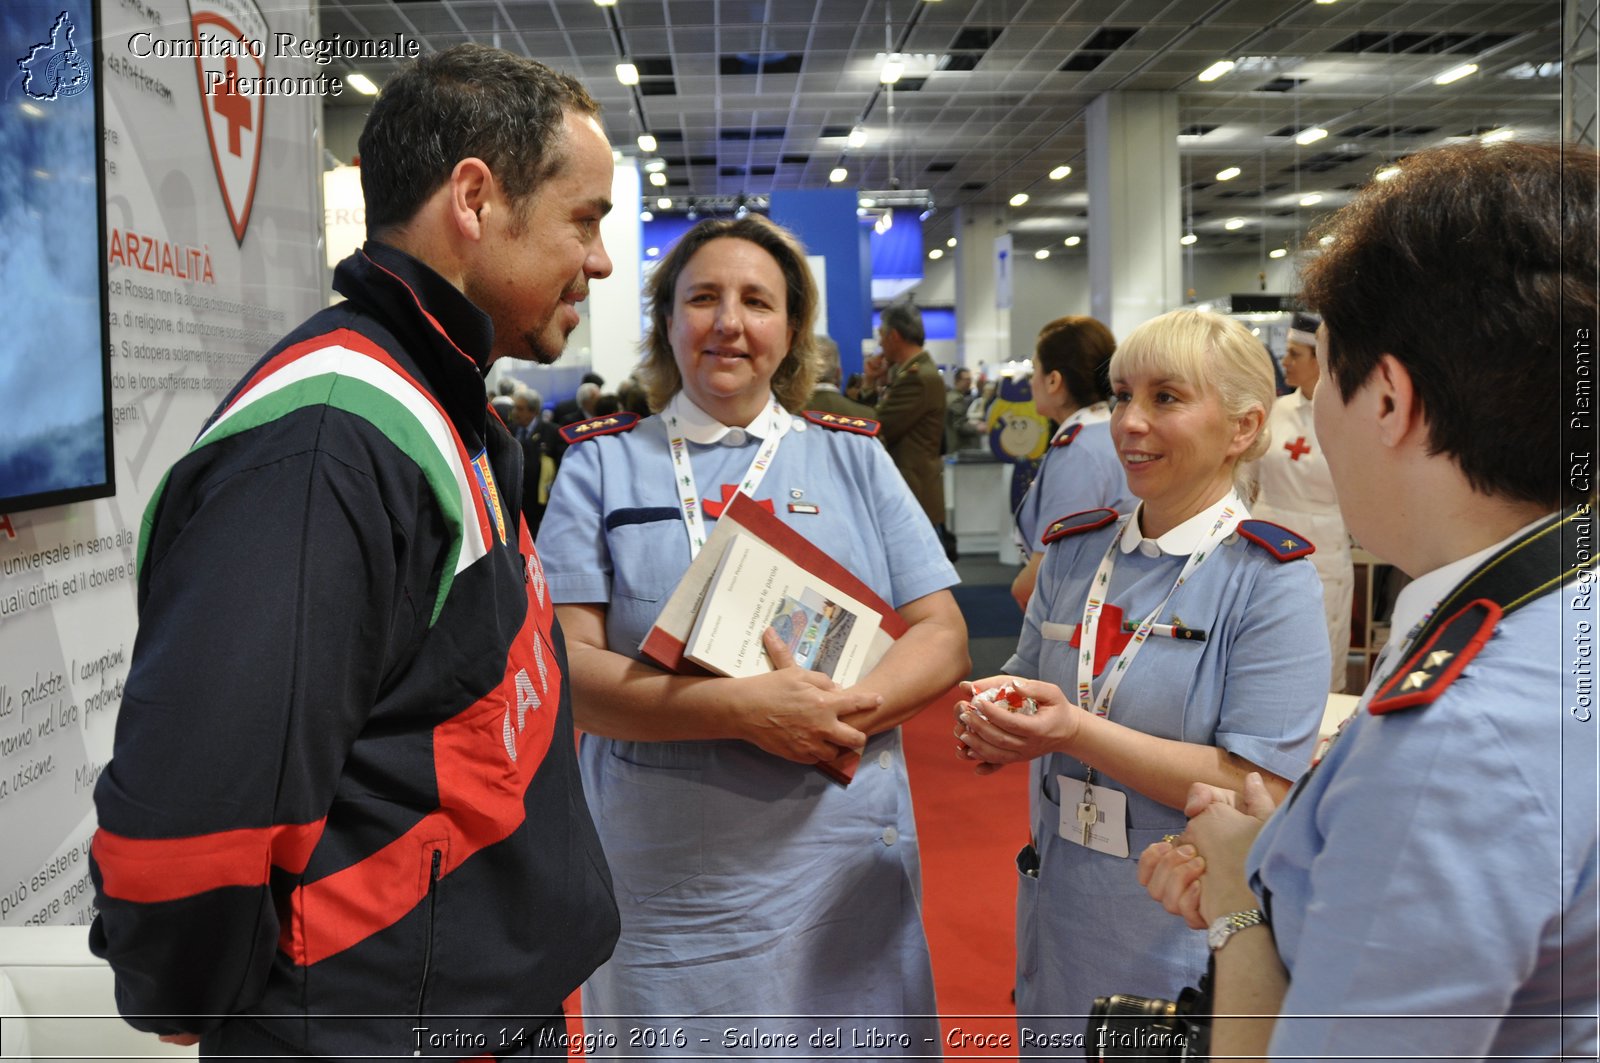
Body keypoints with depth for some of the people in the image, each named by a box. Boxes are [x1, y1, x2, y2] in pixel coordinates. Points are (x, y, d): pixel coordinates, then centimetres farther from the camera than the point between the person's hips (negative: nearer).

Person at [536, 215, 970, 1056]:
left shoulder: (854, 458, 8)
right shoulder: (600, 465, 2)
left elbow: (941, 633, 3)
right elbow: (564, 664, -8)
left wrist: (840, 711, -17)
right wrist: (743, 709, -21)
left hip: (845, 874, 2)